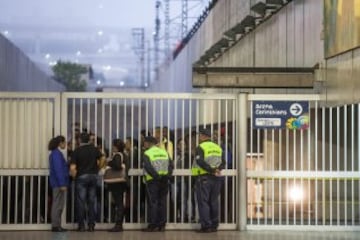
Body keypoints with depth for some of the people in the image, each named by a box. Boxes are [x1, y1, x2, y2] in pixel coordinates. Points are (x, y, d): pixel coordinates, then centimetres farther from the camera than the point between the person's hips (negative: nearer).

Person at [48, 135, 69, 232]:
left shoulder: (54, 153, 15)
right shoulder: (57, 153, -15)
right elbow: (58, 169, -20)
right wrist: (62, 184, -21)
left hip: (56, 183, 10)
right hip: (59, 182, -10)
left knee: (57, 204, 12)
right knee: (58, 204, -6)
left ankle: (55, 225, 16)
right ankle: (56, 225, -3)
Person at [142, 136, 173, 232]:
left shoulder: (147, 154, -5)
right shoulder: (164, 152, 12)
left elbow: (148, 167, -18)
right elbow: (170, 165, 6)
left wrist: (156, 176, -14)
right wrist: (167, 175, 0)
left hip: (152, 181, -5)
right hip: (164, 181, 5)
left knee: (152, 202, -1)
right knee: (162, 202, 10)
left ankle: (153, 225, -1)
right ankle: (162, 225, 11)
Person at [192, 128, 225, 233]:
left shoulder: (200, 147, -7)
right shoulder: (218, 147, 14)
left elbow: (200, 162, -19)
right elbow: (223, 162, 9)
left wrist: (212, 170, -17)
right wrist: (217, 169, -6)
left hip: (204, 177, -6)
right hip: (216, 178, 6)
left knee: (203, 202, -2)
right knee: (214, 202, 12)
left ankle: (206, 226, -6)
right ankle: (214, 225, 14)